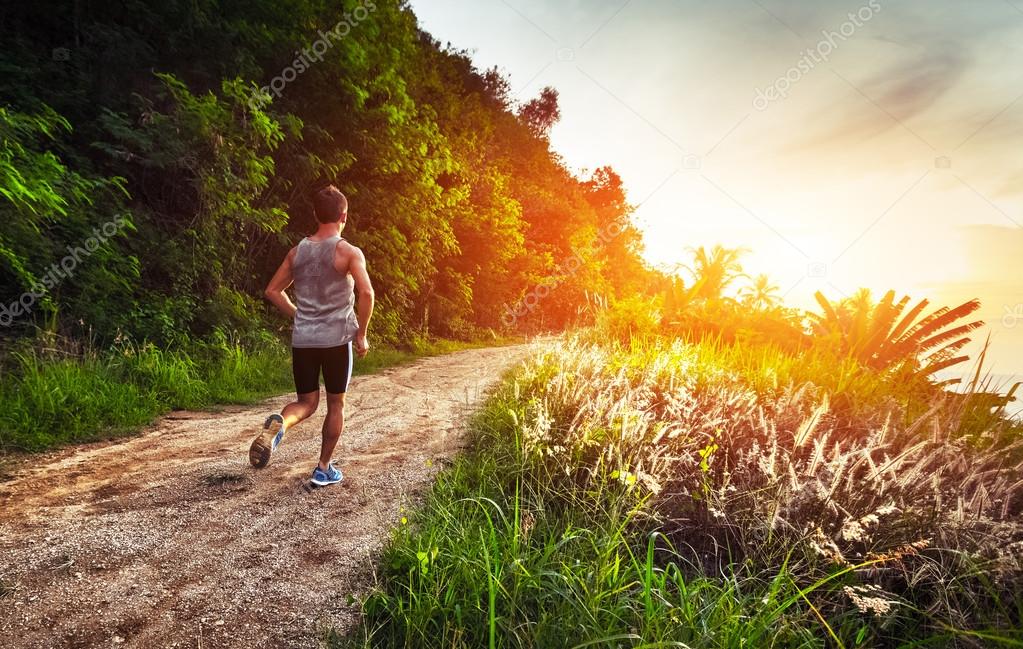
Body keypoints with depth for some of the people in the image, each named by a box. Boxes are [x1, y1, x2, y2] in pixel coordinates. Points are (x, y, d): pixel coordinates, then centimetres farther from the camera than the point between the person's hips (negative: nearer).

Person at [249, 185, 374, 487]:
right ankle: (323, 469, 17)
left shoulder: (297, 251, 9)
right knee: (336, 403, 12)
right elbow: (366, 293, -18)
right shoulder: (349, 252, -6)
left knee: (307, 402, 14)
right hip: (336, 338, -4)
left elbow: (273, 291, 14)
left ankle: (278, 424, -19)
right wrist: (362, 335, -7)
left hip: (302, 339, 4)